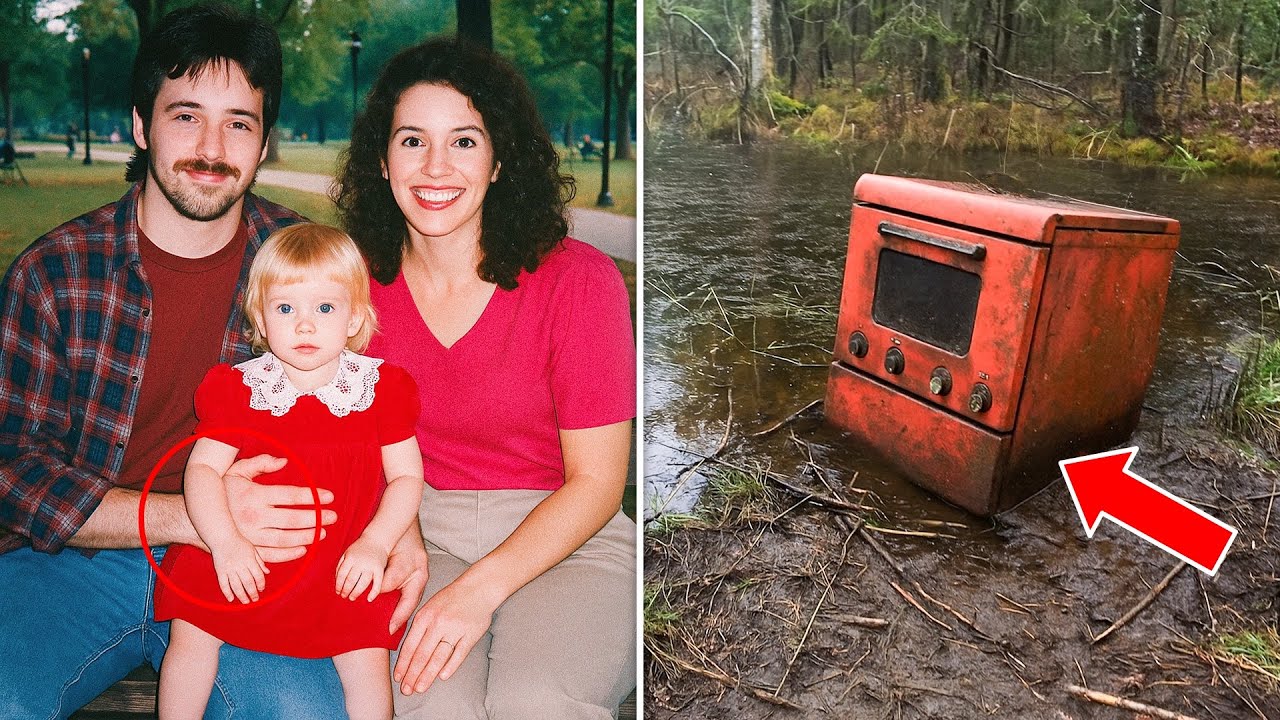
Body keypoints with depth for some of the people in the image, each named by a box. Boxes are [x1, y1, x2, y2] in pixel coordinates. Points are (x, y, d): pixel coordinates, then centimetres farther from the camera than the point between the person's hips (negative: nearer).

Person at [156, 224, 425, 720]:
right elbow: (201, 468, -7)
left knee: (368, 661, -12)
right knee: (190, 636, -5)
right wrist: (225, 541, -22)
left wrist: (375, 543, -16)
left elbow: (407, 477, -3)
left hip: (345, 567, -1)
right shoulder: (239, 389, -3)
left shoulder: (379, 389, -4)